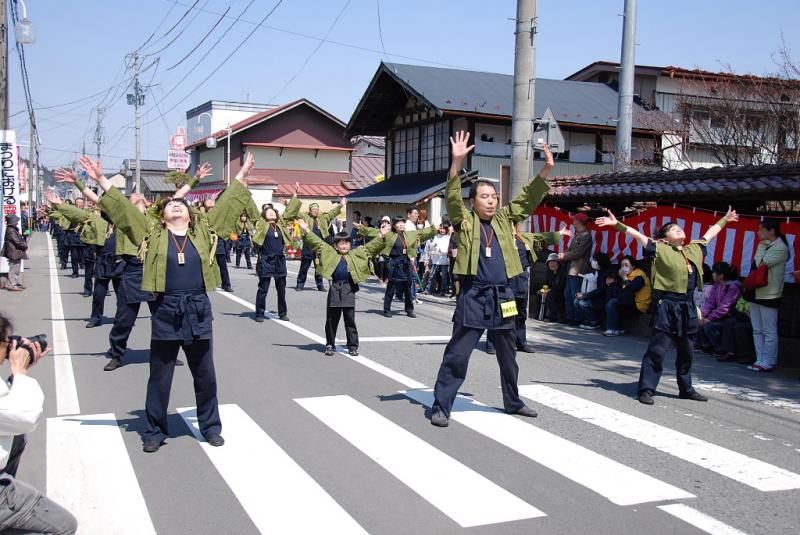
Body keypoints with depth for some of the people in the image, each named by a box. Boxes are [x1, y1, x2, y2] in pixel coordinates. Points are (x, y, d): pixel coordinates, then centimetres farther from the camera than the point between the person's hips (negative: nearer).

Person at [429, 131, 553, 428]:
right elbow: (453, 197, -18)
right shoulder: (465, 221, -2)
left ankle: (512, 402, 35)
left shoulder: (504, 219, 11)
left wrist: (546, 170, -2)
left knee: (508, 354, 18)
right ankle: (441, 406, 4)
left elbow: (527, 200, 9)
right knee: (457, 354, -4)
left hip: (502, 297, 5)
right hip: (473, 296, -5)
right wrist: (457, 162, -31)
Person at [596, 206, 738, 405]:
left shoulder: (695, 249, 13)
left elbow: (710, 233, 30)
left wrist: (725, 219, 43)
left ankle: (686, 389, 29)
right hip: (667, 305, -6)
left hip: (688, 307, 6)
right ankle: (646, 389, 2)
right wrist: (617, 224, -23)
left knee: (685, 351, 16)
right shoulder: (660, 249, -4)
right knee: (657, 349, -5)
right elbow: (638, 235, -13)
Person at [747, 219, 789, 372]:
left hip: (769, 296, -9)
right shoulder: (766, 246, 15)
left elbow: (761, 264, -19)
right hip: (757, 294, 9)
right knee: (757, 331, 11)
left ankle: (767, 362, 1)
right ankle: (760, 360, 17)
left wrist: (762, 247, -8)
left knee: (769, 332, -3)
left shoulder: (780, 248, -12)